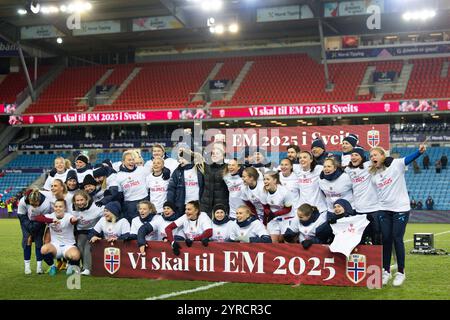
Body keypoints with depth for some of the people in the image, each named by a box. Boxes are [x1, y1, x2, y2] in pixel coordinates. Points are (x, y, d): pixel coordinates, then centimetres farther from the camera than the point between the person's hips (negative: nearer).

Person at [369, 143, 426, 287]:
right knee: (386, 240, 5)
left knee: (397, 239, -2)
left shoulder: (396, 164, -6)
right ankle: (386, 271, 17)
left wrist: (420, 151, -40)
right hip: (384, 210, 5)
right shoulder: (373, 174, 9)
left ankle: (400, 272, 12)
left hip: (400, 208, -4)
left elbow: (409, 158, -22)